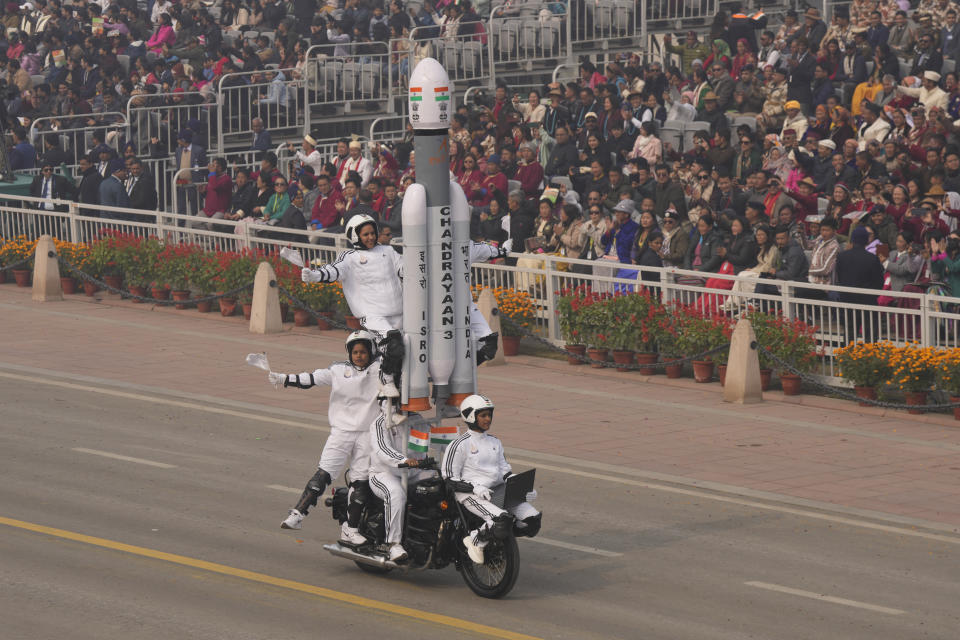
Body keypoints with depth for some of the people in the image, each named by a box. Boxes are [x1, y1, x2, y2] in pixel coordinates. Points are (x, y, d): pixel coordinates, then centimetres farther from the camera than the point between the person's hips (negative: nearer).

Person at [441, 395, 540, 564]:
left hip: (498, 491, 7)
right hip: (471, 495, -7)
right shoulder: (459, 445, -5)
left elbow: (505, 471, 21)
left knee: (533, 518, -12)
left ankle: (502, 536, 10)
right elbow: (449, 478, -7)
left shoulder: (495, 442, 18)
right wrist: (475, 488, -20)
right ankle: (475, 540, -10)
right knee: (501, 519, -34)